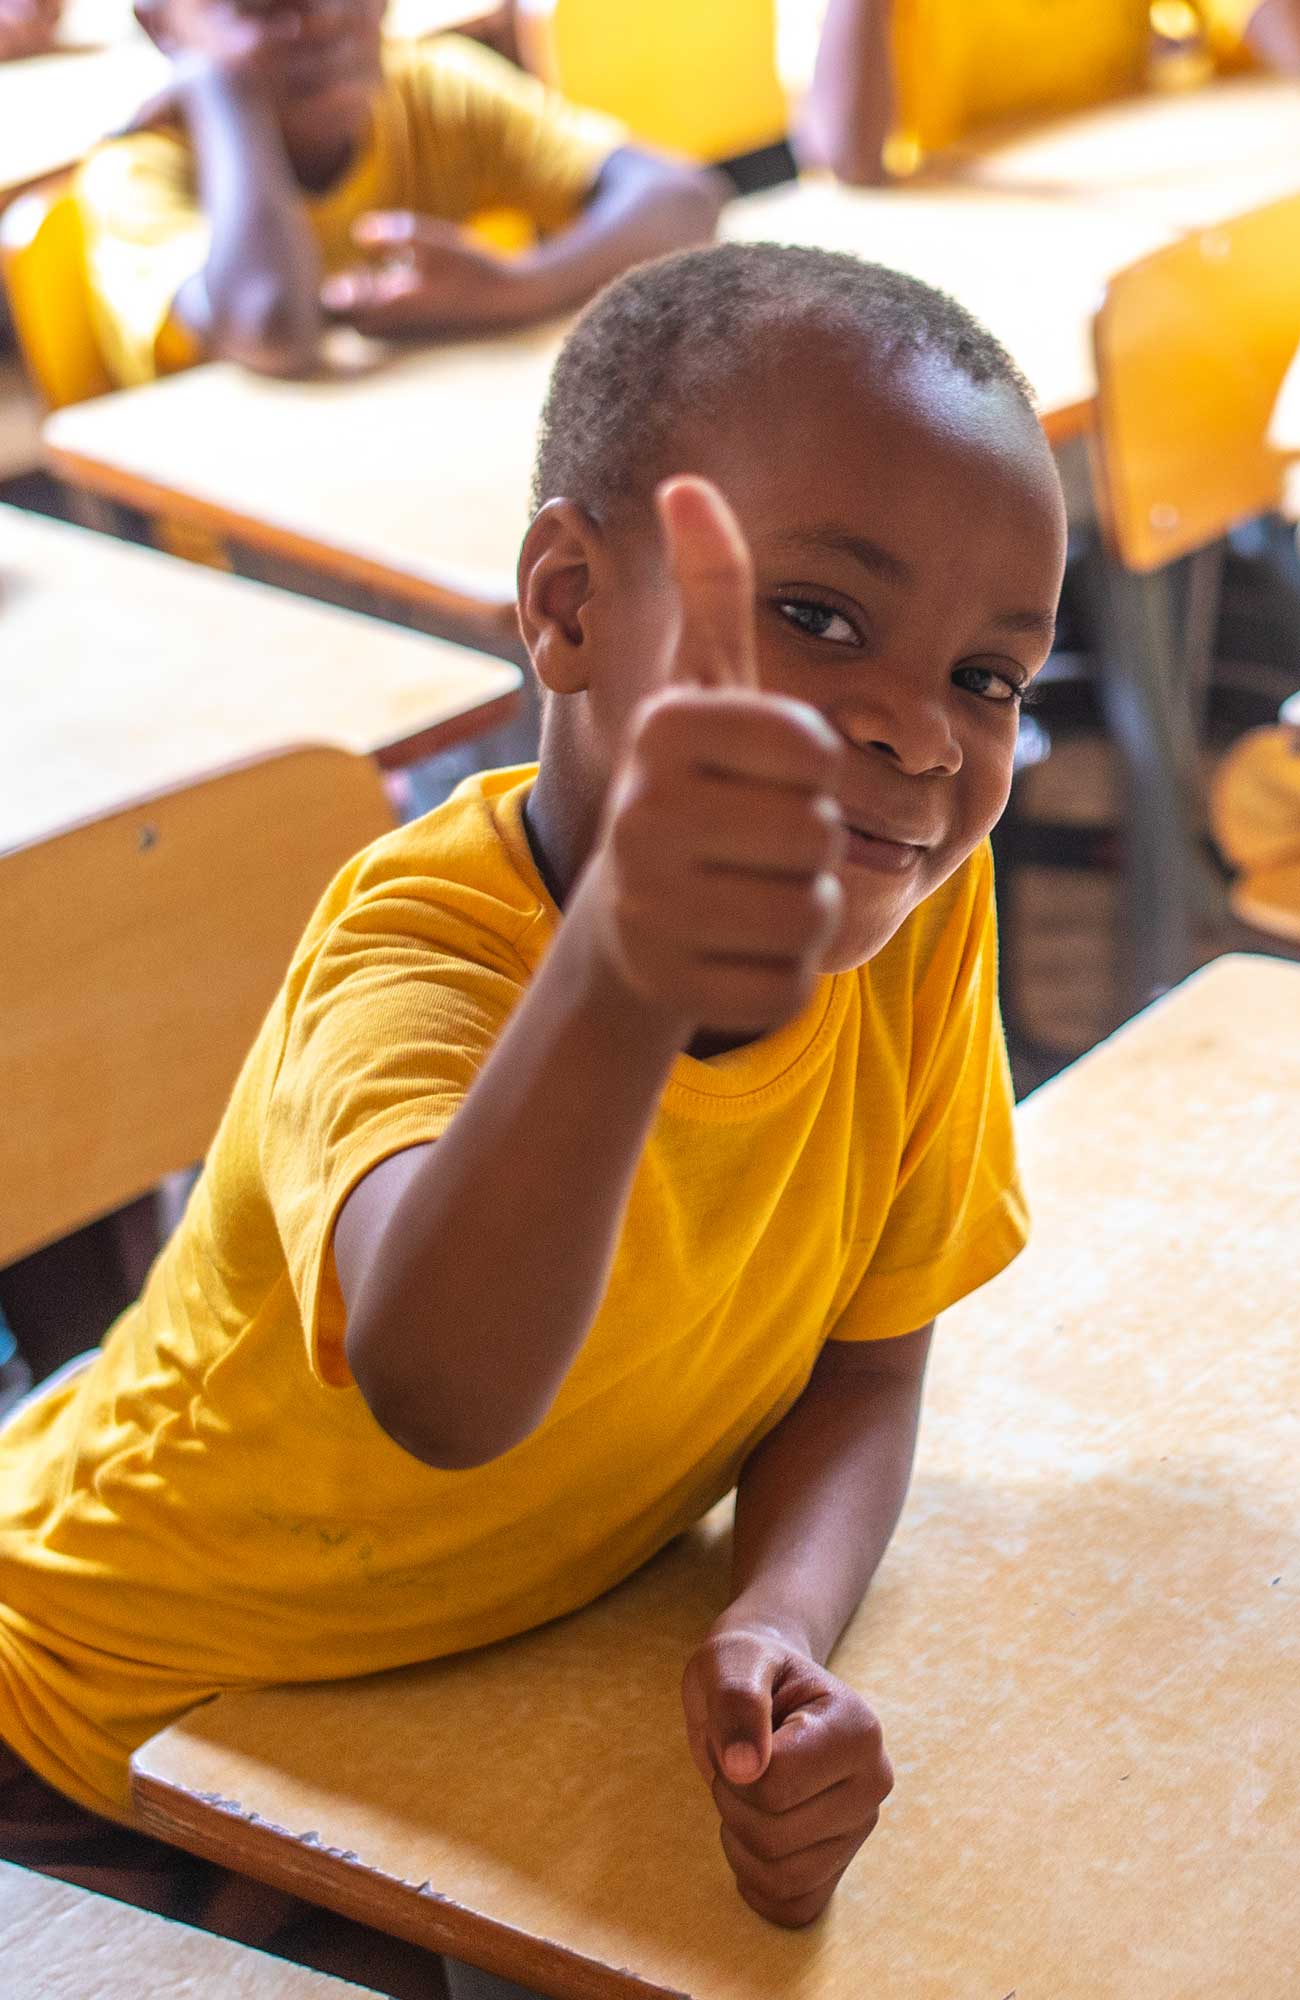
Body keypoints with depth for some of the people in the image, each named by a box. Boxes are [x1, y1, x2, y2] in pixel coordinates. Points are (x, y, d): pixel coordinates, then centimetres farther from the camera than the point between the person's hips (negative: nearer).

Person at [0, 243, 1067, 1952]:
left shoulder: (923, 908, -15)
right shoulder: (417, 957, -33)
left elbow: (865, 1361, -4)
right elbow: (442, 1392, -55)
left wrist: (780, 1627, -24)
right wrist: (630, 974, -73)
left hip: (521, 1654, 5)